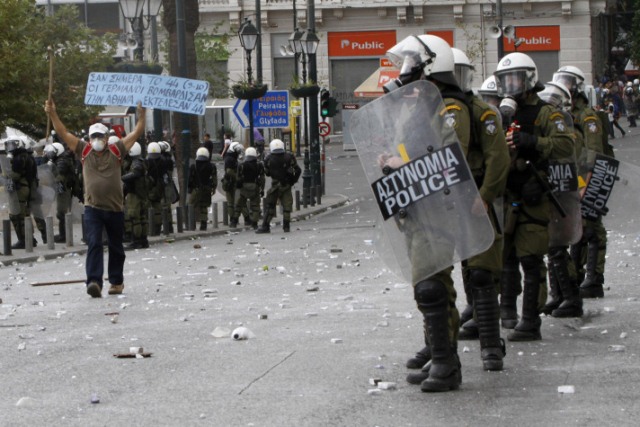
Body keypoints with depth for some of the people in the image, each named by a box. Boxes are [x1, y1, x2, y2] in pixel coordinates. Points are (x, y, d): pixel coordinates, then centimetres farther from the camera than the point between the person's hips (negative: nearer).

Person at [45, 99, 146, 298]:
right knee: (94, 244, -14)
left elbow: (137, 132, 2)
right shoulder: (84, 151, 4)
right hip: (92, 208, -1)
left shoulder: (116, 151, 3)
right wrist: (52, 114, -11)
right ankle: (94, 282, -23)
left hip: (115, 208, 1)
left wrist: (141, 114, -9)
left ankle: (116, 281, 26)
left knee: (116, 248, 12)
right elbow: (63, 133, -1)